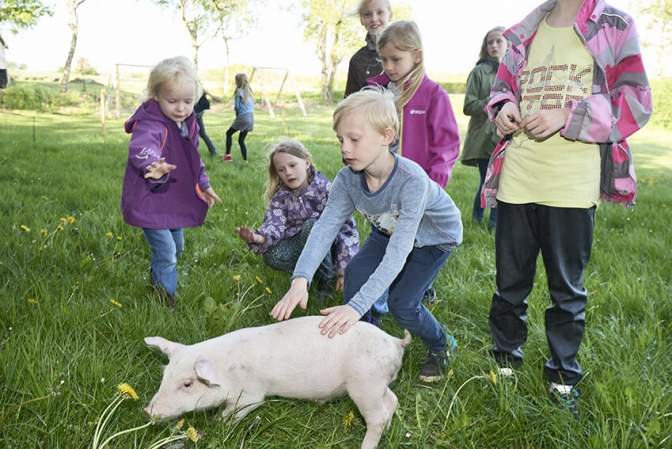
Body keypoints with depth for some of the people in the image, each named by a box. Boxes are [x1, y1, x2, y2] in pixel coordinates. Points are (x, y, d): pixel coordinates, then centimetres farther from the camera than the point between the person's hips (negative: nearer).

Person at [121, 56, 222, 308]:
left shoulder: (188, 125, 2)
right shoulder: (149, 124, -26)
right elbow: (141, 148, -50)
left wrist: (204, 185, 22)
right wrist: (152, 165, -71)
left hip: (175, 201, 9)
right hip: (149, 202, -9)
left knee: (177, 246, 23)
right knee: (166, 251, -9)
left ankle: (158, 278, 49)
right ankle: (166, 300, 10)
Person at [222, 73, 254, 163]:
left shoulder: (239, 91, -4)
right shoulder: (249, 91, 17)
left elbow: (237, 106, -5)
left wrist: (237, 114, 14)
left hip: (243, 116, -7)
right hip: (251, 118, 7)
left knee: (229, 133, 7)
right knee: (241, 140, 11)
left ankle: (228, 155, -1)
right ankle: (245, 160, 3)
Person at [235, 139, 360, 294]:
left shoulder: (326, 190, -19)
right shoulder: (281, 196, -7)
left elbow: (347, 228, -20)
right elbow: (274, 225, -23)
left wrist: (345, 271, -22)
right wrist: (259, 238, -48)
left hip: (329, 244, -3)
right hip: (301, 246, 3)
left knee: (311, 225, -34)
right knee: (271, 255, -26)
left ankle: (327, 276, -16)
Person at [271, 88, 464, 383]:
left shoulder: (411, 181, -42)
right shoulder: (348, 178, -25)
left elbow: (398, 253, -47)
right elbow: (325, 228, -34)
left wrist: (357, 306, -54)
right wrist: (300, 280, -50)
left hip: (435, 236, -5)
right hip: (390, 230, 5)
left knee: (401, 303, -14)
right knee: (355, 274, -17)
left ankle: (442, 346, 17)